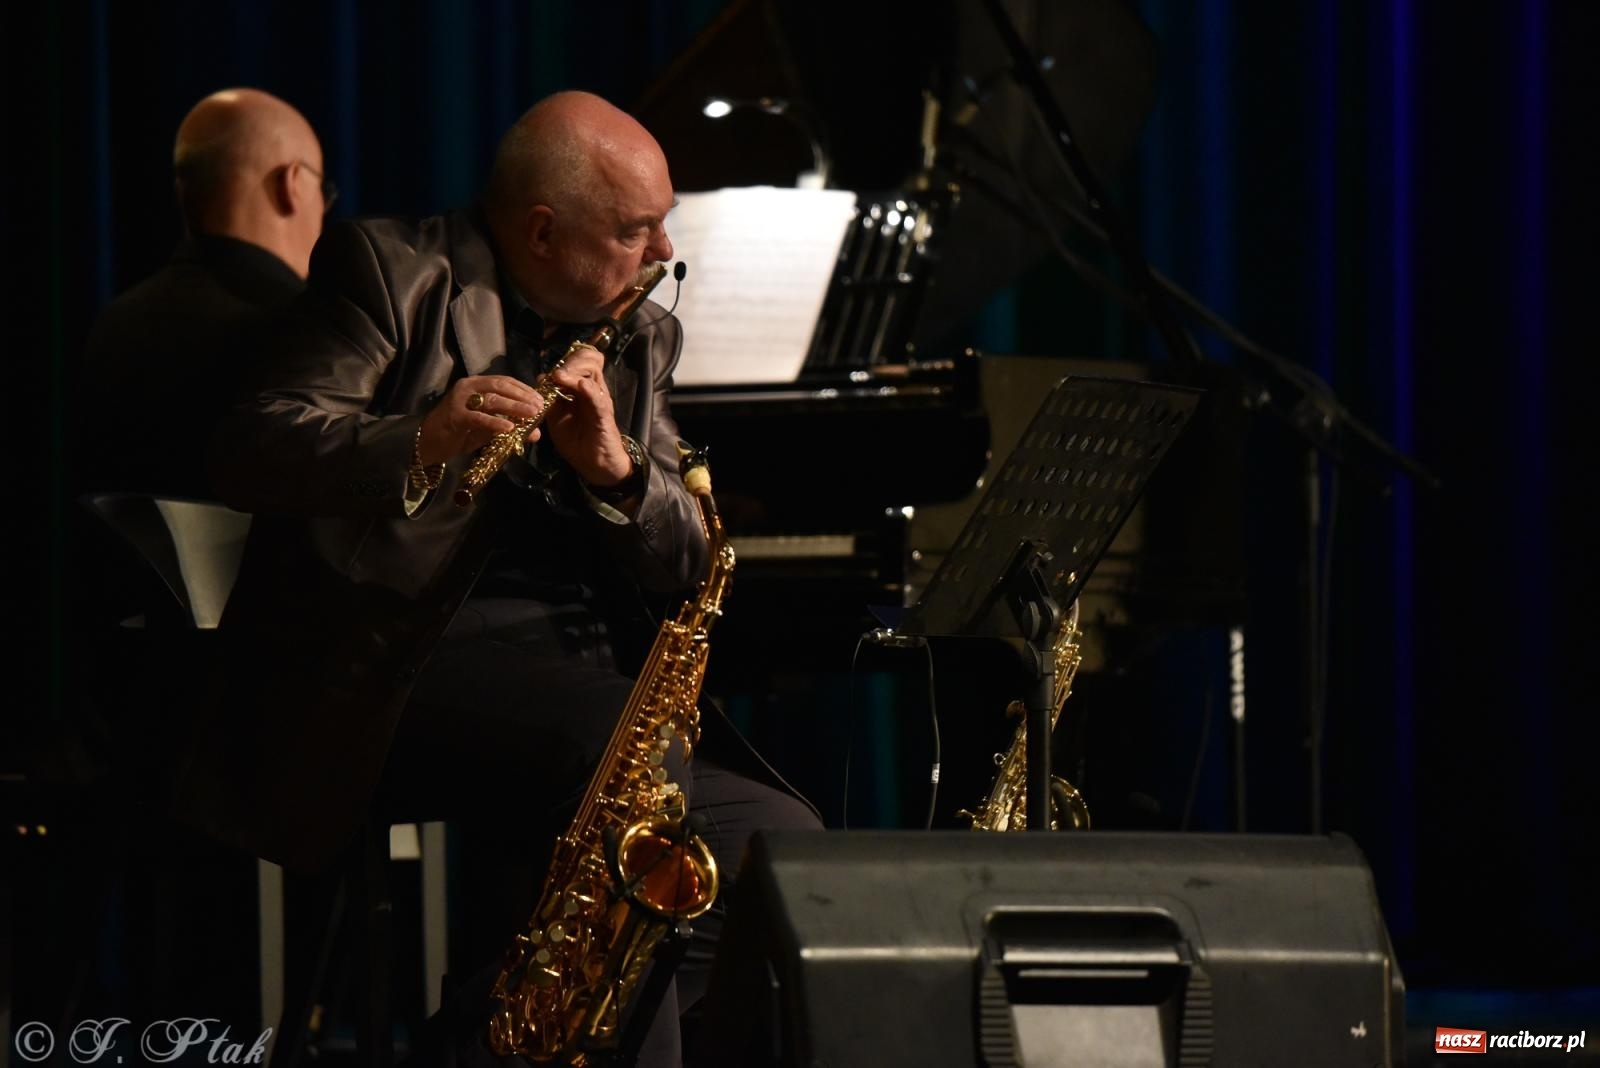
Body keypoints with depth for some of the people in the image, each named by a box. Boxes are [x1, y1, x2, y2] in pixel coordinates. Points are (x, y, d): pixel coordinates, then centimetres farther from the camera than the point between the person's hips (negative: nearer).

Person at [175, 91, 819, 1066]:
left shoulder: (640, 340, 18)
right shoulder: (393, 273, 0)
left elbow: (687, 563, 10)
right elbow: (254, 449, -13)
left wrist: (615, 469, -11)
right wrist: (422, 444, -31)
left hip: (573, 674, 7)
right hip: (393, 665, -7)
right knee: (631, 743, -33)